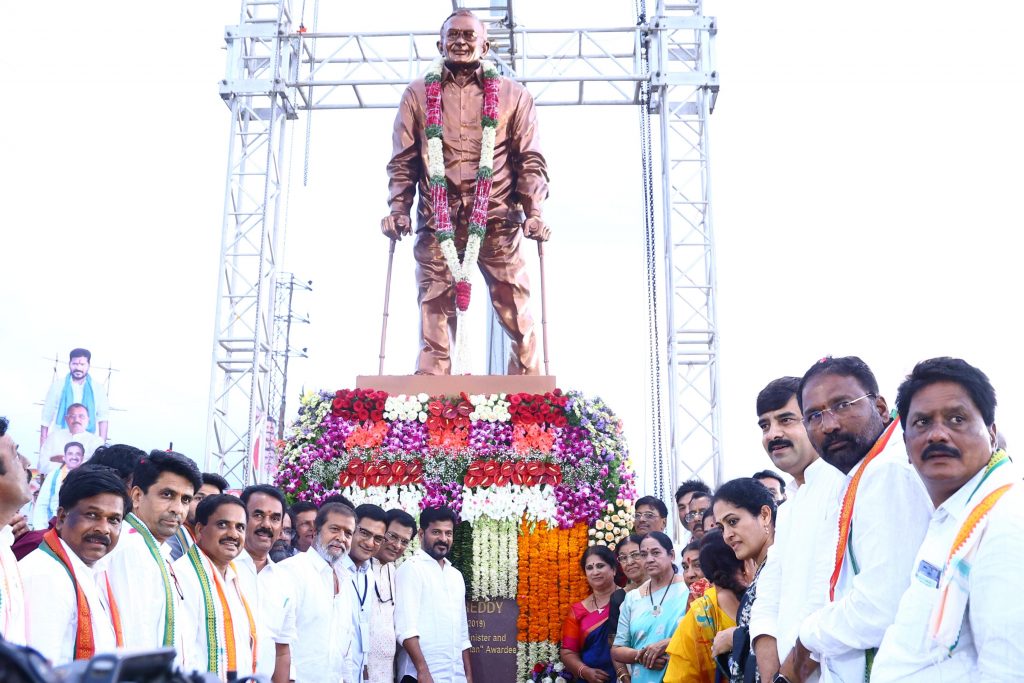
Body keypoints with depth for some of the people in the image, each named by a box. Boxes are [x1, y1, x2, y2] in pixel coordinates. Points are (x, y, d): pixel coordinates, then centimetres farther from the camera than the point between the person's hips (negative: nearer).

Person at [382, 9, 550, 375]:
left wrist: (534, 212, -5)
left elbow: (530, 160, 9)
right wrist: (398, 209, -1)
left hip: (497, 221, 0)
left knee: (518, 317, -4)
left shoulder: (513, 95, 14)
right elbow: (403, 161, 14)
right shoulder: (418, 94, 17)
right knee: (434, 315, -3)